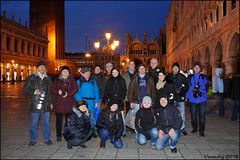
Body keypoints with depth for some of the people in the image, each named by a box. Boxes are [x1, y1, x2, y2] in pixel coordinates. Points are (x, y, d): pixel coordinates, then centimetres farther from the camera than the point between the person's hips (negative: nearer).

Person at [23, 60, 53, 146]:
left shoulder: (48, 78, 12)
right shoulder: (32, 78, 2)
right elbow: (25, 89, 2)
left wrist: (51, 102, 14)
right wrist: (34, 92, -15)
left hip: (46, 104, 3)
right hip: (35, 104, -2)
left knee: (46, 122, 8)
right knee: (33, 122, 4)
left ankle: (47, 139, 20)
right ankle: (33, 139, 21)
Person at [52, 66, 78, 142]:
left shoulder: (72, 80, 10)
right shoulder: (57, 80, 12)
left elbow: (75, 89, 0)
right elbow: (53, 89, 4)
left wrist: (68, 93, -15)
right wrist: (58, 92, -17)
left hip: (69, 102, 0)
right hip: (59, 102, 0)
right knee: (59, 120, 3)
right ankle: (59, 135, 13)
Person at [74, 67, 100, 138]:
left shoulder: (93, 82, 12)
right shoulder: (79, 82, 3)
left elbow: (96, 92, 9)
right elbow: (76, 93, -3)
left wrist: (96, 101, -1)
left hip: (92, 103, 2)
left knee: (92, 118, 7)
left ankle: (92, 131, 21)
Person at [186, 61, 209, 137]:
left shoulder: (204, 77, 5)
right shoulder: (190, 77, 7)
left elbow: (205, 87, -1)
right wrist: (187, 96, -4)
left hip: (202, 99, -1)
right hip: (192, 99, 1)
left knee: (202, 115, -2)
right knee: (193, 115, 11)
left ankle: (201, 131, 10)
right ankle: (194, 128, 29)